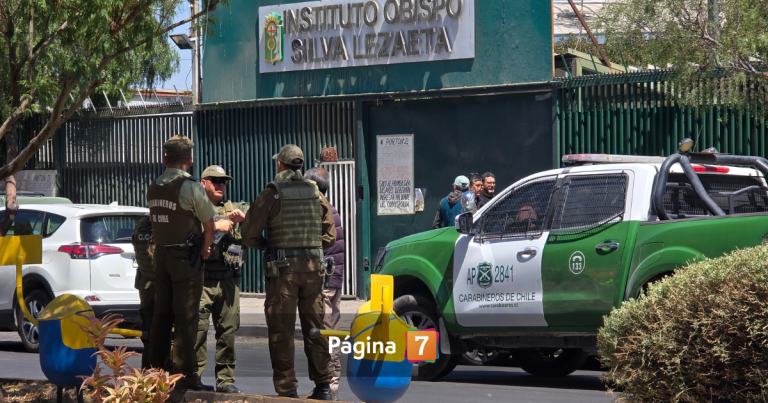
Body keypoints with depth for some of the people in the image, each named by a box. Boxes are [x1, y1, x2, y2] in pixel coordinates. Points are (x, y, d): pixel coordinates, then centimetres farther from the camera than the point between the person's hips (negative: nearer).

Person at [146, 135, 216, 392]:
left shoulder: (153, 188, 8)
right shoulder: (190, 187, -13)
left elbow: (160, 222, 13)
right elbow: (208, 224, -8)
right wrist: (206, 247, 10)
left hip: (161, 255, 6)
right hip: (185, 256, -6)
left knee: (161, 315, 11)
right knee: (185, 317, -5)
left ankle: (156, 370, 15)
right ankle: (185, 376, -6)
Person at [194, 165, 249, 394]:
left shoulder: (234, 209, 19)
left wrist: (243, 216, -6)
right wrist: (215, 226, -14)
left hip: (229, 281, 4)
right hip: (202, 280, -4)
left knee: (228, 331, 6)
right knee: (198, 330, -9)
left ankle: (226, 380, 12)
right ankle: (194, 377, -5)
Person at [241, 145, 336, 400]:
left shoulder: (271, 194, -5)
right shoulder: (316, 194, 8)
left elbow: (249, 236, -6)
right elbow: (330, 236, 11)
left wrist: (266, 244, 12)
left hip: (283, 268, -4)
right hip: (313, 265, 4)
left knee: (281, 331, 1)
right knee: (314, 327, 11)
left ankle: (287, 390, 0)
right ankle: (323, 386, 12)